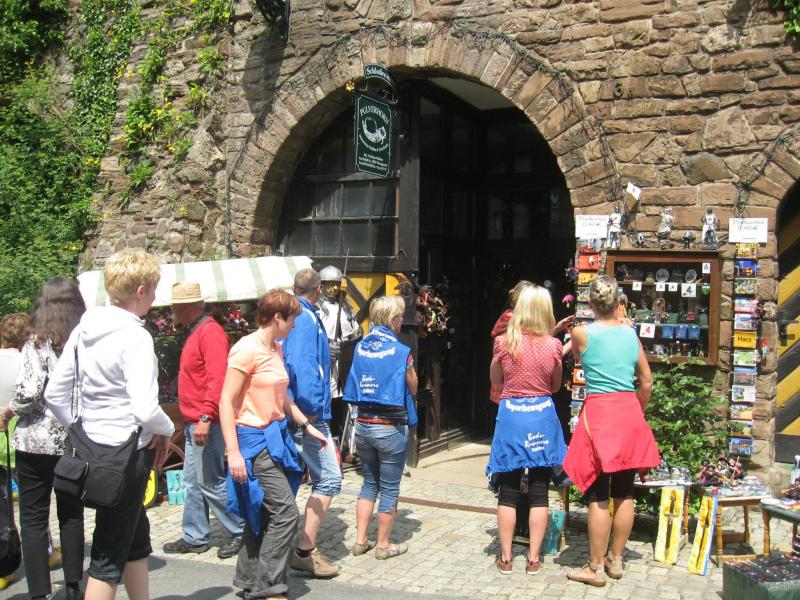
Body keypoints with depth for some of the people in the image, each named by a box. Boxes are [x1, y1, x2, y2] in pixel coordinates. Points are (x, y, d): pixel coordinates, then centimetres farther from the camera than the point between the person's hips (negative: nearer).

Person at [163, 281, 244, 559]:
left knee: (211, 482, -3)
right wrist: (193, 419, 18)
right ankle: (194, 538, 23)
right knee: (192, 482, 14)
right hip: (193, 422, 10)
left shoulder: (210, 332, -16)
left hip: (205, 423, -10)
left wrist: (205, 418, -28)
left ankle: (240, 533, 10)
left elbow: (217, 380, -24)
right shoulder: (195, 332, 16)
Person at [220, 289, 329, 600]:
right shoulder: (247, 349, -15)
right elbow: (226, 402, -16)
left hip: (275, 436, 9)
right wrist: (233, 452, -21)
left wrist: (308, 426, 21)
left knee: (263, 514, 14)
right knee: (286, 513, -9)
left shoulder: (276, 349, 11)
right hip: (255, 439, -9)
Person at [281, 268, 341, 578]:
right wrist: (311, 408, -19)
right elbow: (303, 365, -23)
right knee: (328, 479, -7)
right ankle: (305, 551, -6)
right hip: (305, 414, -10)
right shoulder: (306, 318, -13)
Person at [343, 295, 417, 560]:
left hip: (363, 424, 5)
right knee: (389, 489, 9)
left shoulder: (360, 347, 2)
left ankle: (360, 541, 23)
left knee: (369, 483, 20)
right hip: (391, 428, -5)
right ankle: (383, 545, 18)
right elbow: (413, 389, -3)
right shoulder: (401, 351, -14)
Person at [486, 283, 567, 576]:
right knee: (539, 493, 9)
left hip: (511, 414, 0)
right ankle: (533, 559, 15)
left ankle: (505, 558, 16)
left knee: (508, 491, 9)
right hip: (542, 417, 1)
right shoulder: (553, 345, -4)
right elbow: (556, 386, 9)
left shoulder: (503, 342, -6)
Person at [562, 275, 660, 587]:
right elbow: (647, 382, 11)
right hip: (630, 412, 5)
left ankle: (596, 568, 7)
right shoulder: (631, 333, 6)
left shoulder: (582, 333, -6)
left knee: (598, 496, 0)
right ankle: (616, 561, 23)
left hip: (598, 412, -5)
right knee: (624, 493, 11)